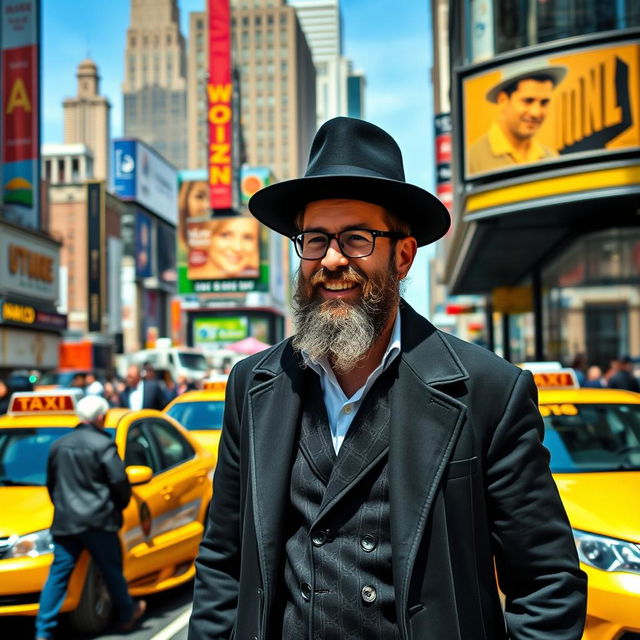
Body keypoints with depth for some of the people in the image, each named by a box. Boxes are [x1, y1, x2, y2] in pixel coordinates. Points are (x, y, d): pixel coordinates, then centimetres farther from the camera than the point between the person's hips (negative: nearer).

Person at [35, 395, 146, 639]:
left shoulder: (59, 445, 9)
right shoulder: (103, 445, -10)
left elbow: (51, 483, 17)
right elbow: (119, 481, -12)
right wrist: (119, 506, 7)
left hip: (64, 521, 4)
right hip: (97, 519, -4)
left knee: (58, 574, 4)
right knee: (112, 570, 12)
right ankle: (127, 615, 28)